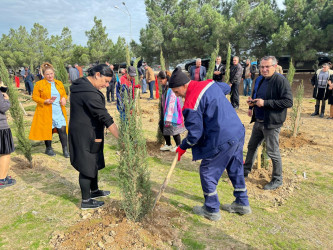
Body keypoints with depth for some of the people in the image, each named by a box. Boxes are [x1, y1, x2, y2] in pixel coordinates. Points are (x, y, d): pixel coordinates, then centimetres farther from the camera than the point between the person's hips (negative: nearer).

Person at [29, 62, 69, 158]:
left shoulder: (59, 83, 11)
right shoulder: (39, 84, -1)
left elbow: (64, 94, 20)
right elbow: (34, 97, -1)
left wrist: (64, 99, -4)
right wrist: (45, 101, -17)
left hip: (59, 111, 3)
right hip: (46, 112, -2)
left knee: (62, 129, -4)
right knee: (48, 129, 5)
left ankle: (65, 149, 5)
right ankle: (48, 148, 23)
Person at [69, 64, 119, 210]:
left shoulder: (80, 85, 8)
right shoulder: (89, 93, -25)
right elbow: (105, 118, -28)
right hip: (86, 135, -10)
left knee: (93, 162, 21)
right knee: (87, 166, 3)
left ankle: (94, 191, 39)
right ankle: (86, 201, 18)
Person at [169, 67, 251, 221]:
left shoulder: (191, 104, -19)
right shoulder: (210, 83, 5)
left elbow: (195, 133, -15)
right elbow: (227, 88, 27)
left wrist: (183, 147, 3)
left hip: (222, 141, -9)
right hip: (238, 133, 9)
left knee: (207, 172, 9)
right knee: (236, 170, 23)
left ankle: (212, 211, 22)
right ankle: (242, 204, 39)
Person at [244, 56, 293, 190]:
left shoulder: (281, 81, -16)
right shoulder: (259, 80, 9)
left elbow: (288, 102, -22)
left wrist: (265, 103, -25)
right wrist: (252, 103, 2)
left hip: (272, 123, -8)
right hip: (258, 121, 8)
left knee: (273, 152, 2)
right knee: (252, 146, 19)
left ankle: (277, 180, 21)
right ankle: (246, 170, 38)